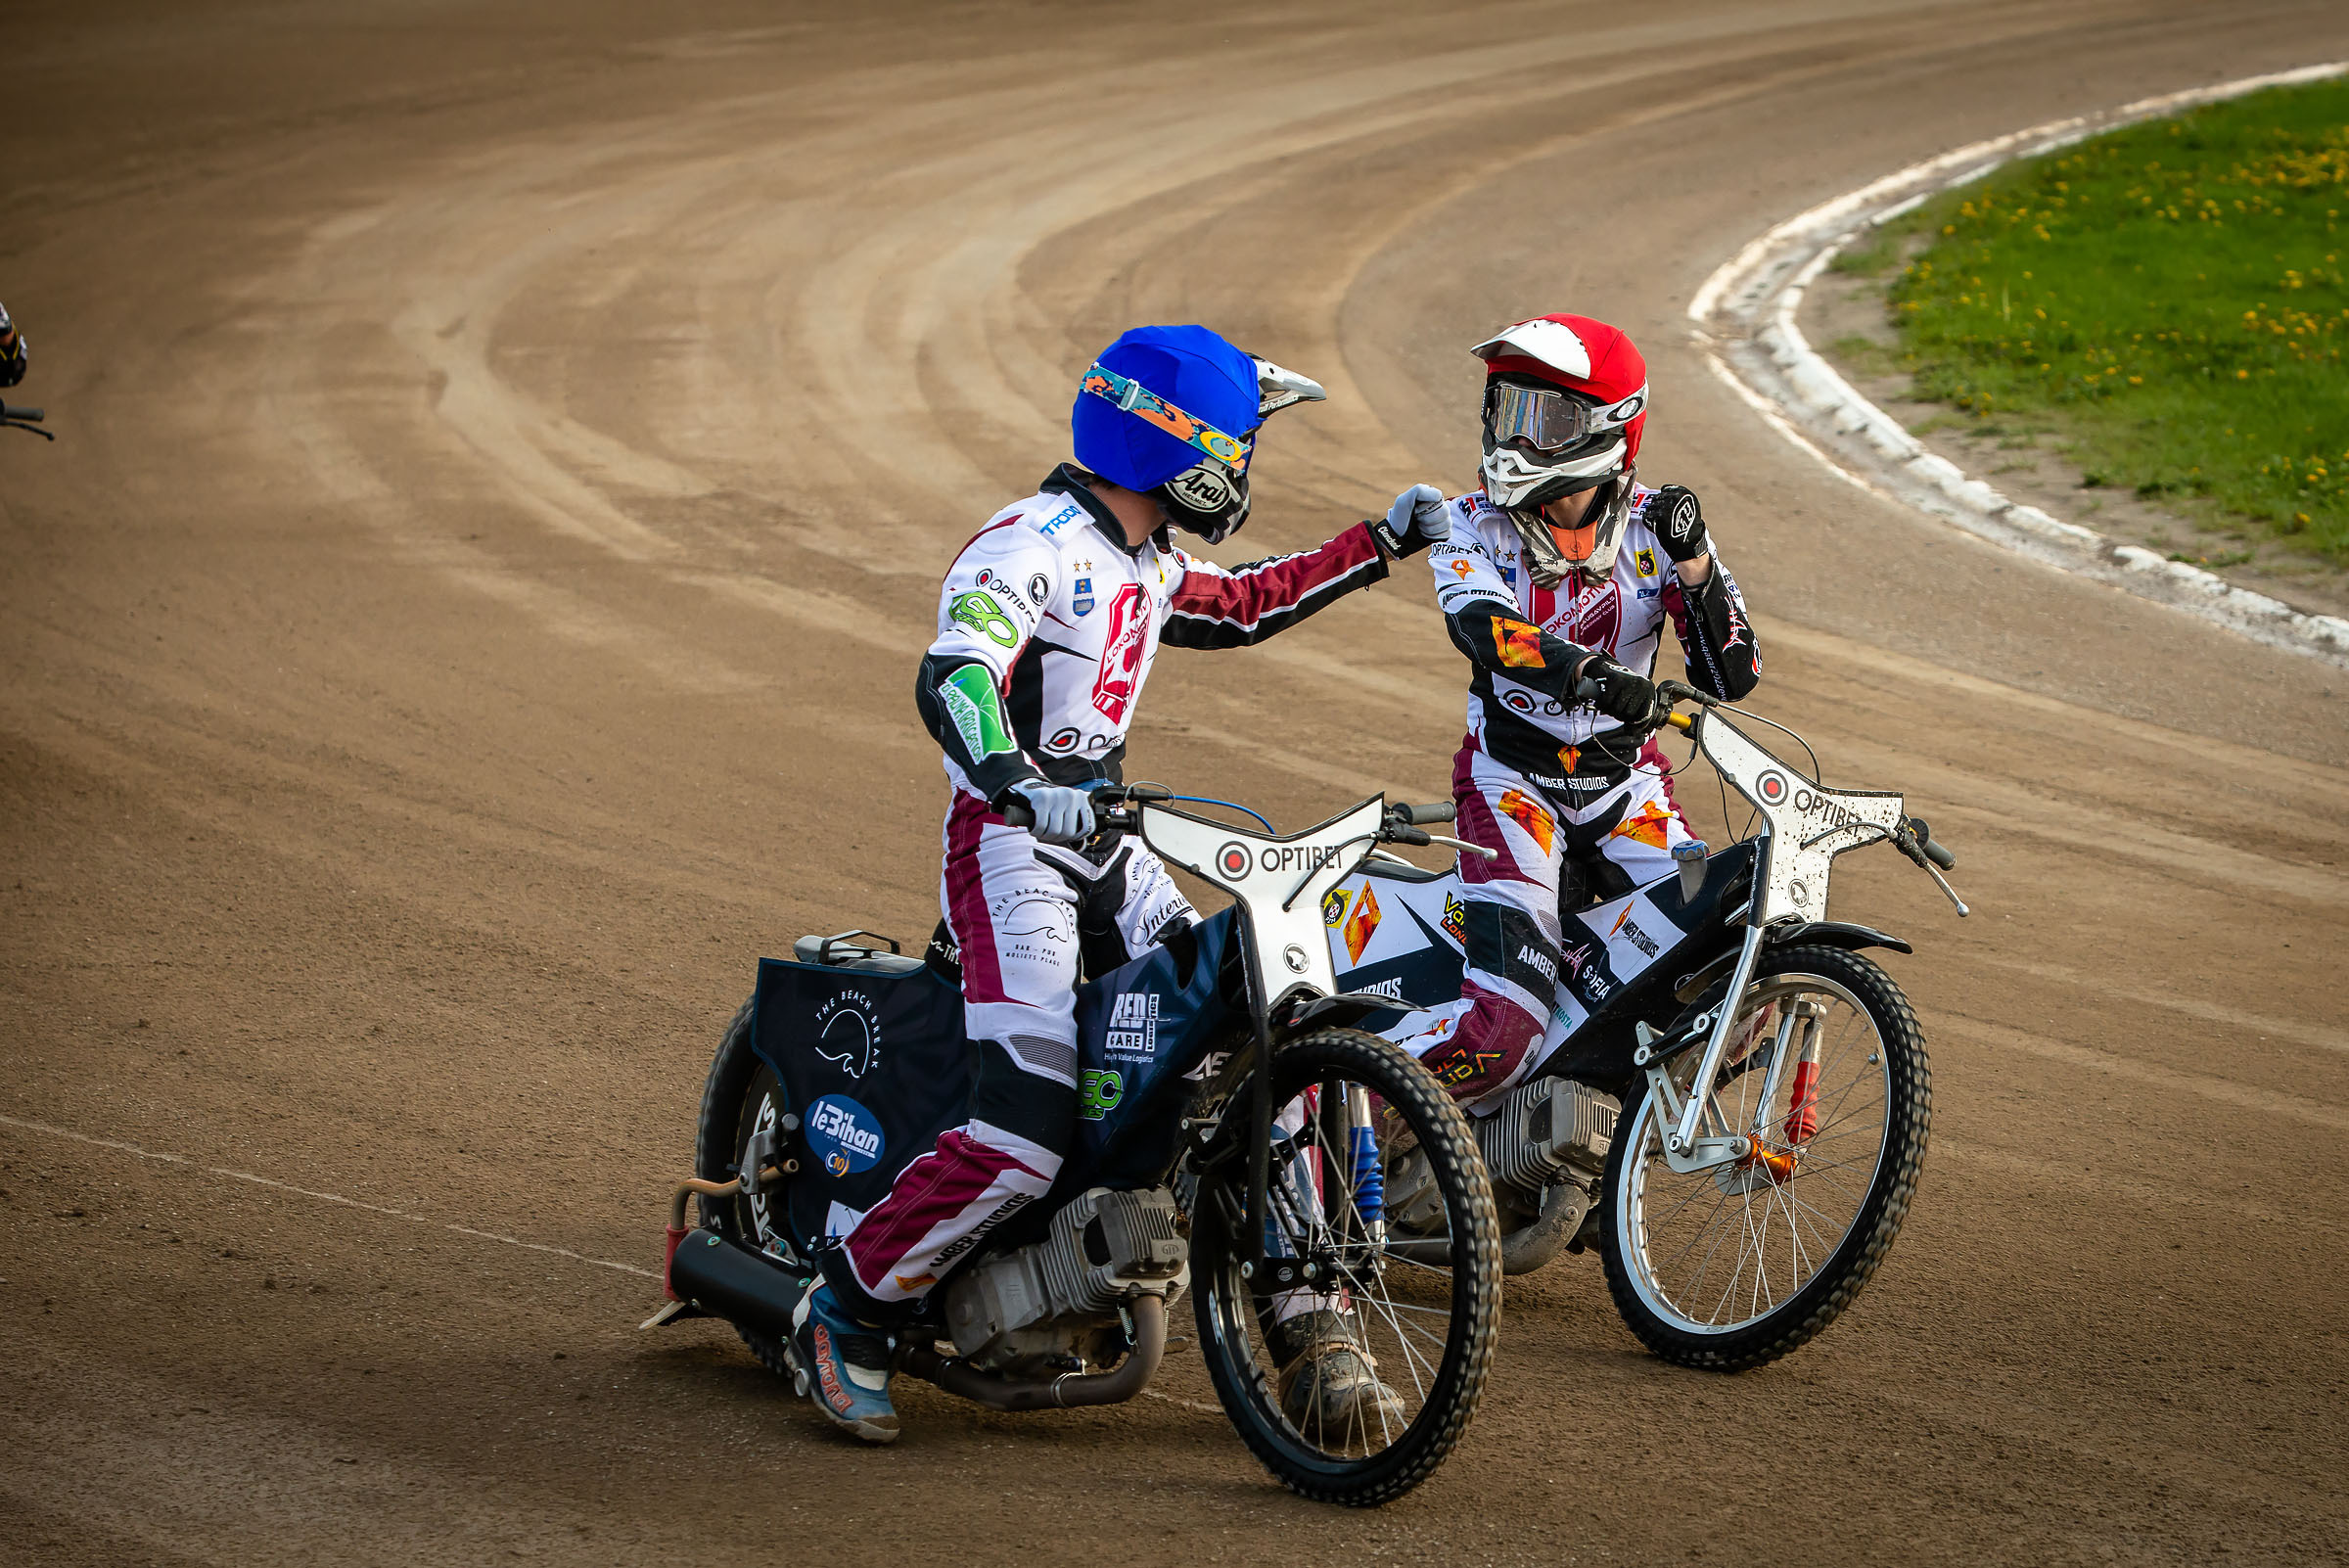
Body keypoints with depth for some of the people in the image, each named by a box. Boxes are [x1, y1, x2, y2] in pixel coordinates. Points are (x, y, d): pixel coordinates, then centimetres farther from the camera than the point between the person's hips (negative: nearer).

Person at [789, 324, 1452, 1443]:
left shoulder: (1144, 565, 15)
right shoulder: (1031, 545, -14)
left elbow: (1244, 607, 36)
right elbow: (952, 678, -30)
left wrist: (1379, 544, 33)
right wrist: (1015, 782, -49)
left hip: (1108, 845, 9)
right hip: (1011, 844, -9)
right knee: (1028, 1133, -21)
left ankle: (1311, 1321, 0)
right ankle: (844, 1318, -5)